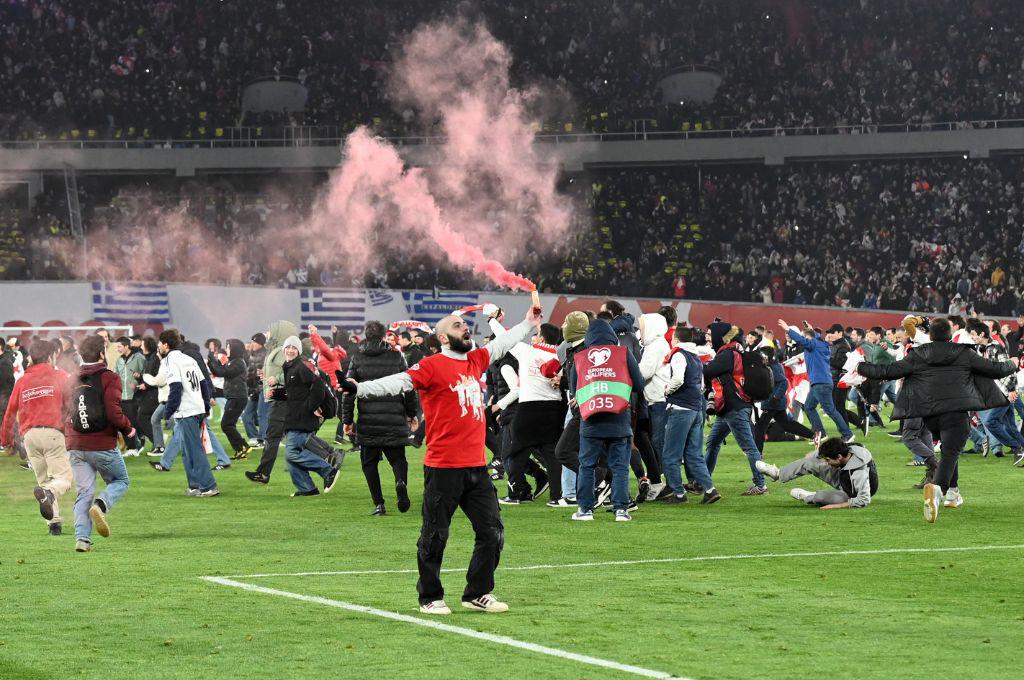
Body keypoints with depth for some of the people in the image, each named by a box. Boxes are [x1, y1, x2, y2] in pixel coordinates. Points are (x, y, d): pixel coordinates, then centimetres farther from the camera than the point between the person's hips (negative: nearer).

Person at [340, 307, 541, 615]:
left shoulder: (475, 360, 12)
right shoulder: (432, 366, -8)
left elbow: (501, 345, 30)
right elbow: (399, 381, -20)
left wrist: (528, 323, 43)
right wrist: (360, 388, -34)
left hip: (476, 466, 7)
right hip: (443, 469, -7)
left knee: (492, 532, 10)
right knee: (434, 537, 1)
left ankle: (478, 594, 22)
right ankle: (430, 598, 13)